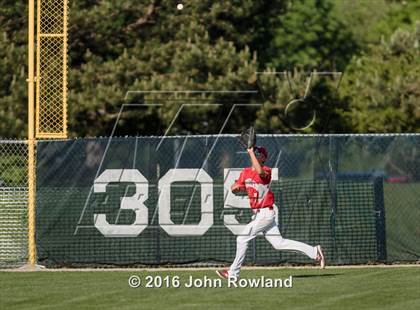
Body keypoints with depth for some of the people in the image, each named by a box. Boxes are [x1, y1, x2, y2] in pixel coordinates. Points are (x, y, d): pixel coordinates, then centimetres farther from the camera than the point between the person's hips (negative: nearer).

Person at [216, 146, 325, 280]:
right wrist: (236, 187, -9)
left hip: (265, 213, -8)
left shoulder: (266, 171, -12)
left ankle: (233, 273, 3)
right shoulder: (246, 172, 11)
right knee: (279, 243, 7)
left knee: (242, 239, -7)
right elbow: (235, 189, 16)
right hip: (258, 214, 8)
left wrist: (251, 152, -30)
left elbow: (260, 172, -37)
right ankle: (314, 251, 12)